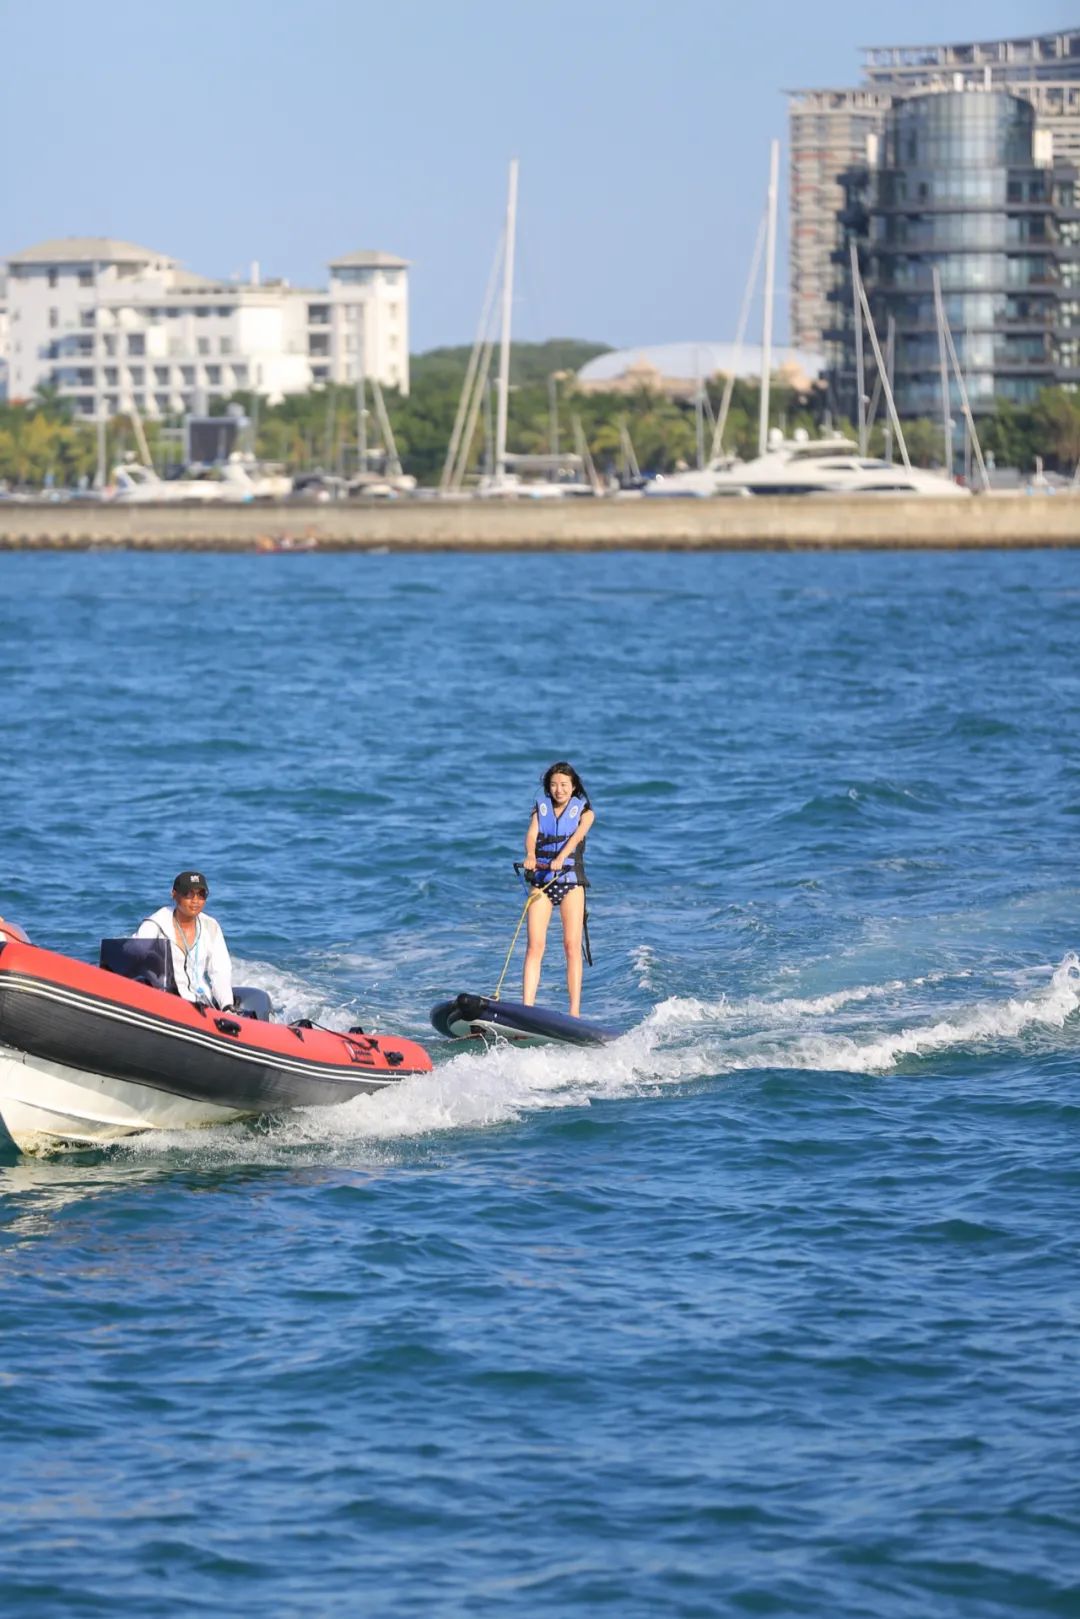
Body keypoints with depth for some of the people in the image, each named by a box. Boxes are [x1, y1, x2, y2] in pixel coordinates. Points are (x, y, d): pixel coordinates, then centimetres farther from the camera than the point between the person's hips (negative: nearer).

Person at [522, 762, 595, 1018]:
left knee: (572, 945, -7)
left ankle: (574, 1011, -7)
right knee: (535, 945, -9)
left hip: (571, 880, -1)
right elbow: (532, 833, -7)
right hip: (541, 880, 1)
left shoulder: (583, 811, 6)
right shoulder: (540, 808, 11)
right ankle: (527, 1007, -16)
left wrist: (561, 857, -34)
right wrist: (530, 855, -30)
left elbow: (578, 834, -14)